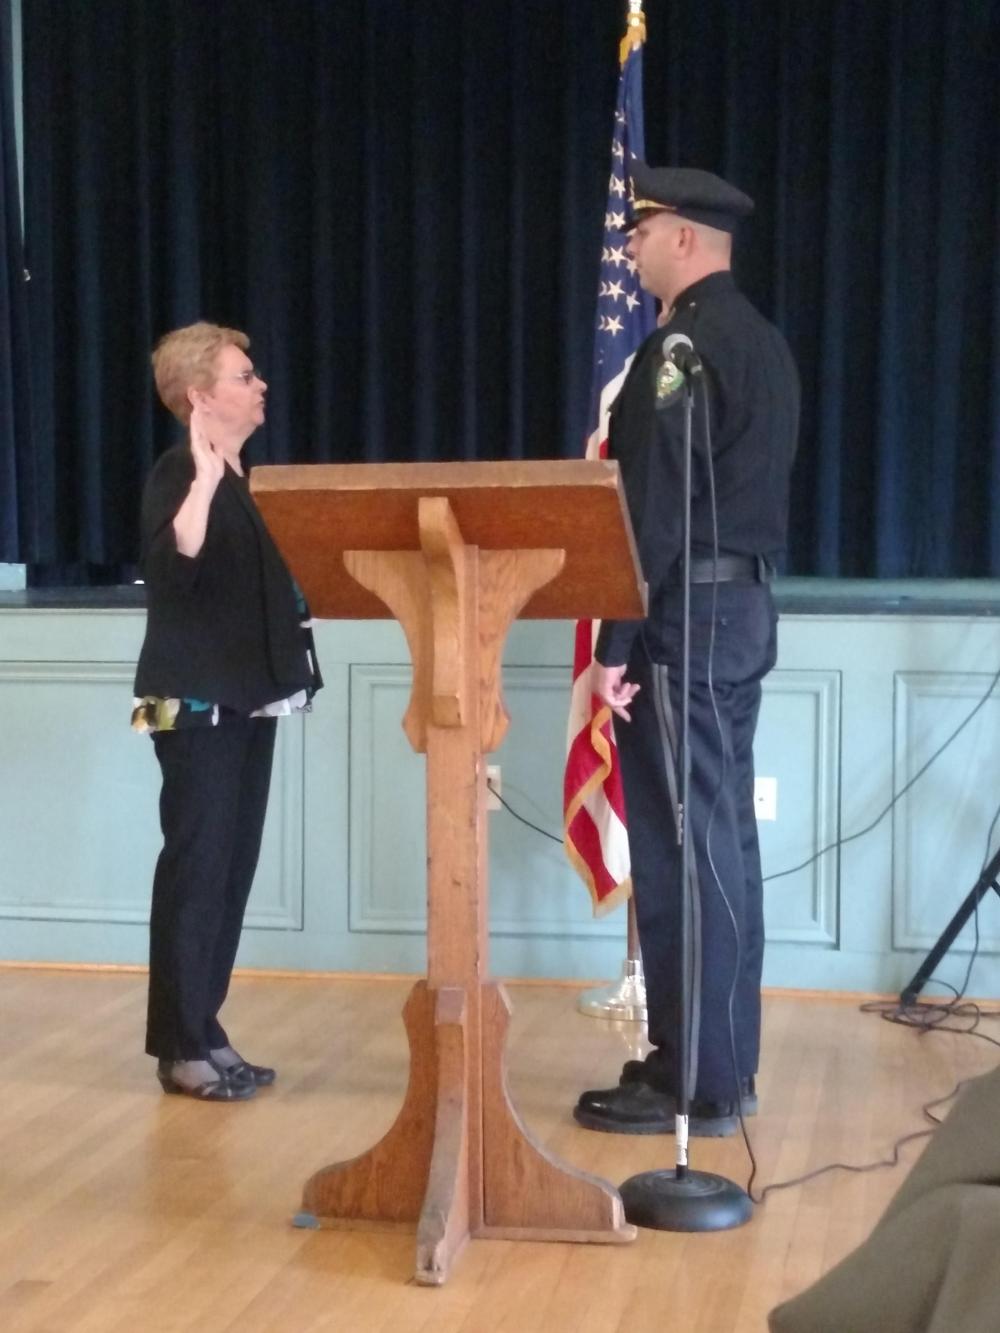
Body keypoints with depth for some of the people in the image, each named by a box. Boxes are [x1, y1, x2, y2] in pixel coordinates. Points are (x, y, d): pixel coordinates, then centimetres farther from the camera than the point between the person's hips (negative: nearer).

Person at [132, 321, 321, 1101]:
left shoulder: (247, 480, 14)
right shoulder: (177, 476, -9)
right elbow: (173, 569, -28)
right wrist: (205, 478, -33)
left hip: (249, 698, 8)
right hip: (196, 702, -8)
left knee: (234, 867, 9)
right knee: (197, 867, -5)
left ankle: (204, 1031, 17)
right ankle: (180, 1046, 3)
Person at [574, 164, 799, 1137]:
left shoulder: (682, 345, -14)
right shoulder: (758, 339, 15)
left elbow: (656, 509, -19)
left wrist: (617, 643, -17)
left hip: (686, 617, -10)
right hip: (739, 604, 10)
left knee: (680, 847, -5)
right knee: (722, 840, 12)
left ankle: (692, 1082, 2)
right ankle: (721, 1064, 20)